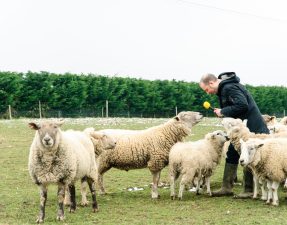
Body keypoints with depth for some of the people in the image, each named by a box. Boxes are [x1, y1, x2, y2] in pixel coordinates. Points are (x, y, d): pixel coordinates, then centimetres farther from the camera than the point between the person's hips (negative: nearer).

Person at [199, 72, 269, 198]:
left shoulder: (230, 88, -20)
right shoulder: (224, 88, 12)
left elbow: (242, 105, -29)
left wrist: (223, 112, -20)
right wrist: (222, 112, 1)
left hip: (250, 128, -11)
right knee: (231, 155, 12)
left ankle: (249, 191, 6)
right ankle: (227, 188, 17)